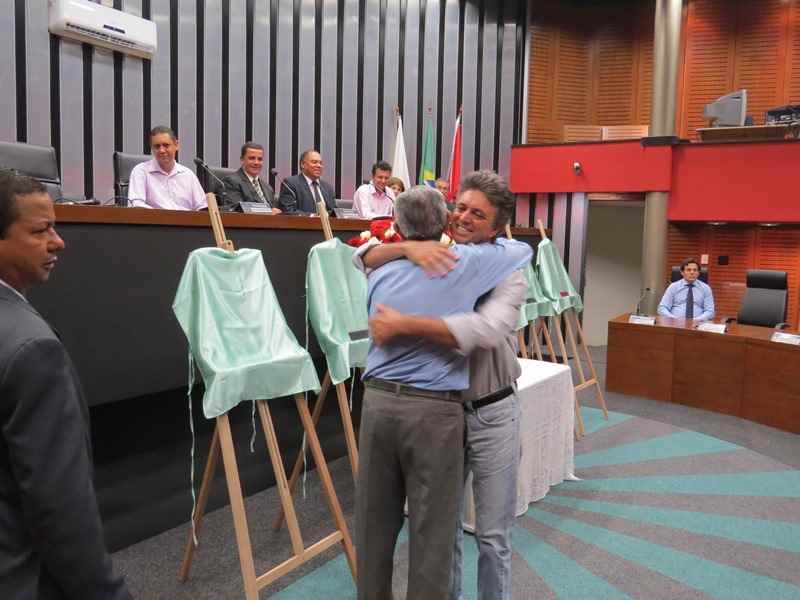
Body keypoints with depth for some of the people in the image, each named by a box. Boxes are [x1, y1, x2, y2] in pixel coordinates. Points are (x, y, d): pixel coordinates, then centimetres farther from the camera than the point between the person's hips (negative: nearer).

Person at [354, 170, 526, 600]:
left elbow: (483, 330, -30)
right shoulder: (431, 258, 0)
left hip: (490, 415, -3)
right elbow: (364, 258, -5)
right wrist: (409, 247, -24)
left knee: (493, 535, 11)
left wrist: (403, 325, -34)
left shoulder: (508, 275, -11)